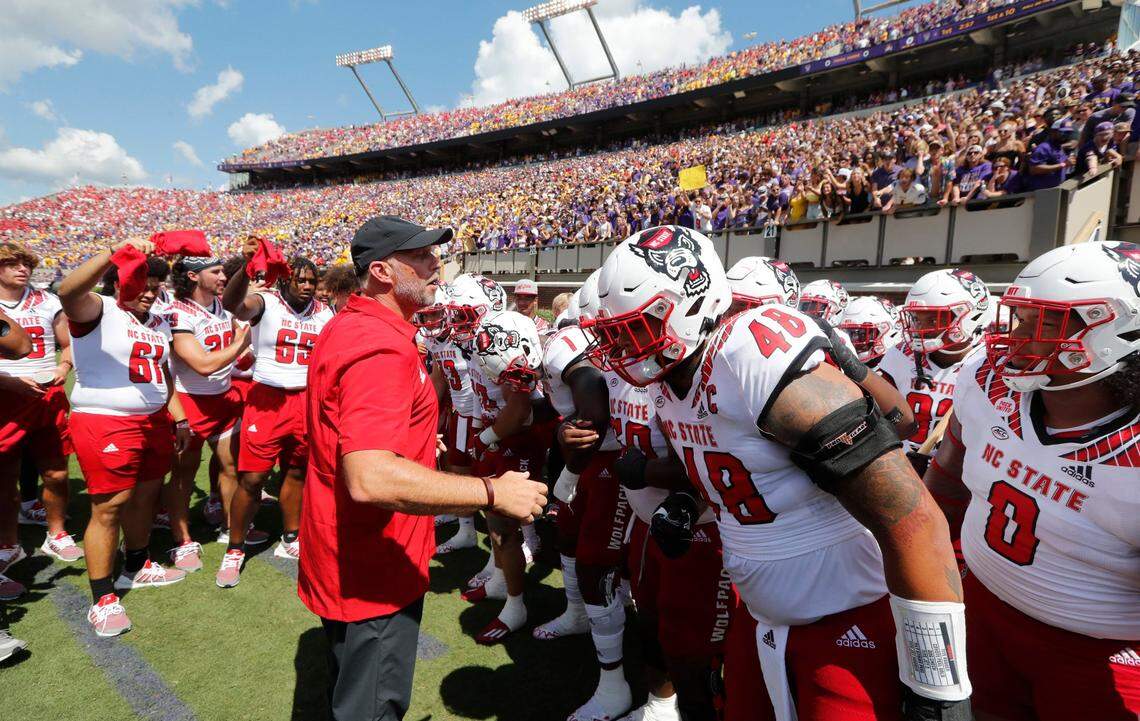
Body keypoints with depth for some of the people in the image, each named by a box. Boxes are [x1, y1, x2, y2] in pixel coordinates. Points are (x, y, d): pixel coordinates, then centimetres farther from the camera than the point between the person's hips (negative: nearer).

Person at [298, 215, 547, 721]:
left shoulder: (346, 327, 5)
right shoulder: (381, 347, -28)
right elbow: (369, 479, -39)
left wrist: (414, 444, 24)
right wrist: (494, 493, -33)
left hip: (344, 557, 10)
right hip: (372, 570, -10)